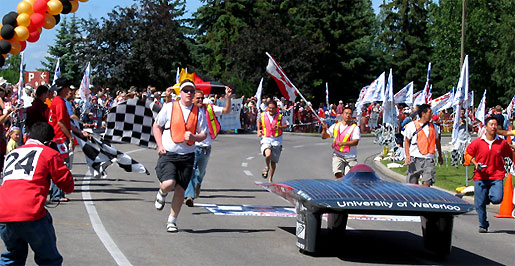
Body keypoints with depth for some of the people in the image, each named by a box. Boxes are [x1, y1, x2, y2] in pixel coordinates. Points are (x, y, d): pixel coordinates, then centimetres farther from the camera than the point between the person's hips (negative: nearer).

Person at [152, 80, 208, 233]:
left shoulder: (198, 112, 6)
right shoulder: (169, 107, 0)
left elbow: (204, 134, 10)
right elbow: (156, 126, 10)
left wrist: (194, 137, -13)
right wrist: (160, 145, -1)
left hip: (187, 156, 2)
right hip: (168, 153, -2)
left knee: (180, 189, 2)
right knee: (168, 184, -21)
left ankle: (172, 221, 17)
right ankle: (162, 194, 17)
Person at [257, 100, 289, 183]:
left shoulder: (280, 117, -5)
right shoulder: (263, 115, -2)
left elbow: (287, 125, 6)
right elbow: (258, 121, 21)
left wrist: (279, 127, -12)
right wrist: (258, 130, 9)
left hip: (276, 141, 1)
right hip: (266, 140, -1)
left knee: (274, 161, 8)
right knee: (268, 155, -30)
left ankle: (270, 179, 28)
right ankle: (267, 167, 3)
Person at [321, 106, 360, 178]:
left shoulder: (355, 127, -1)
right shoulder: (335, 126, 10)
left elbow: (356, 142, -15)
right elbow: (324, 137, 10)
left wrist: (344, 143, -30)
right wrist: (324, 129, -12)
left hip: (350, 157, -2)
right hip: (338, 155, 2)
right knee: (338, 174, -17)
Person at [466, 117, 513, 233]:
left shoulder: (502, 143, 0)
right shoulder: (477, 142, -3)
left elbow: (510, 155, 16)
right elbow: (468, 154, 8)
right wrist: (476, 164, -6)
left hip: (496, 176, 0)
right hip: (480, 176, 0)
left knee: (497, 199, -19)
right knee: (480, 204, 3)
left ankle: (489, 196, 18)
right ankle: (483, 225, 24)